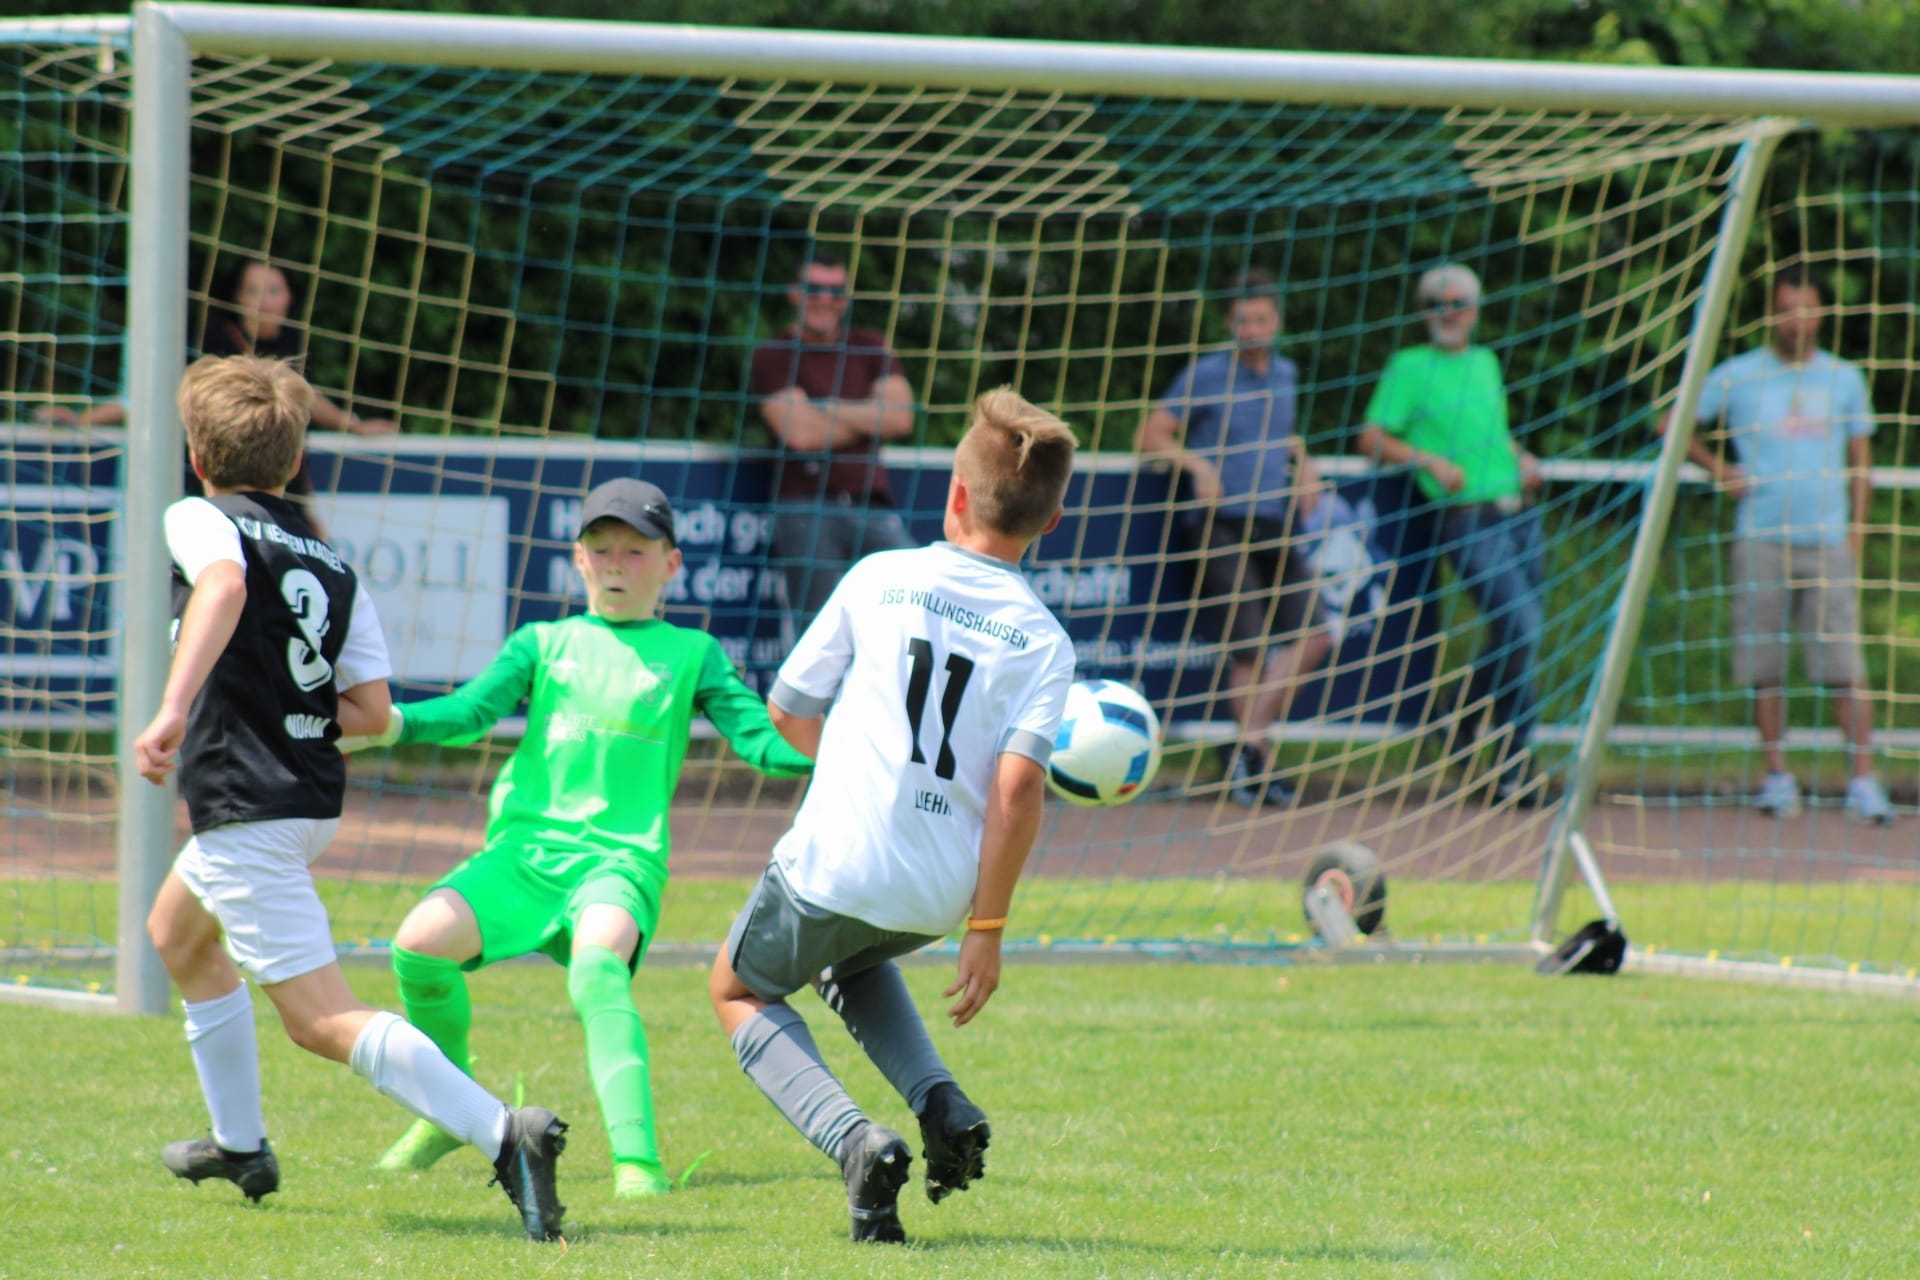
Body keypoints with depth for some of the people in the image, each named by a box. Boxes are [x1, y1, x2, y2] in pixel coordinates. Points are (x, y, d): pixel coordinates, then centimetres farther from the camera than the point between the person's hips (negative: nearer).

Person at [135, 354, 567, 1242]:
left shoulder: (203, 520, -6)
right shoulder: (333, 567, 13)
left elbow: (223, 582, -31)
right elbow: (370, 710, 4)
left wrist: (174, 708, -39)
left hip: (246, 809, -9)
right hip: (311, 795, 9)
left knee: (322, 1020, -12)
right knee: (176, 934, 33)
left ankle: (499, 1131, -30)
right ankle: (240, 1145, 42)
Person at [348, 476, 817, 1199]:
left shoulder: (690, 655, 15)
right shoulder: (544, 644, 19)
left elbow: (760, 740, 7)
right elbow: (471, 711, 5)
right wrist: (393, 723, -14)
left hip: (622, 857, -3)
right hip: (525, 846, 3)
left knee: (598, 962, -35)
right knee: (421, 941, -21)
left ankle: (637, 1160, -44)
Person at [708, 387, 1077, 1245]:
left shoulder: (881, 579, 0)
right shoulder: (1043, 642, 1)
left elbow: (788, 709, 7)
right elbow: (1018, 787, -10)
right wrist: (986, 928, -5)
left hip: (834, 866, -3)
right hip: (941, 894, 3)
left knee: (741, 991, 23)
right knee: (848, 958, 37)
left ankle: (855, 1141, -4)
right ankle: (943, 1104, 12)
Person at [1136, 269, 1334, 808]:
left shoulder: (1285, 373, 15)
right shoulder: (1206, 375, -3)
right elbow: (1149, 436, -4)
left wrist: (1303, 463, 12)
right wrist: (1197, 464, -20)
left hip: (1277, 529, 6)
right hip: (1225, 528, -6)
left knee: (1314, 635, -6)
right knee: (1249, 649, -8)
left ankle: (1246, 747, 1)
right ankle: (1252, 761, 5)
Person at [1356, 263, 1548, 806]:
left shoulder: (1485, 363, 20)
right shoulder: (1410, 366, 2)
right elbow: (1372, 439, -3)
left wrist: (1522, 459, 13)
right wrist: (1431, 461, -15)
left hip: (1519, 511, 7)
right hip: (1469, 519, -7)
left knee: (1523, 636, 5)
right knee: (1519, 625, -18)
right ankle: (1514, 769, -8)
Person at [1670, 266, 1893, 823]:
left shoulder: (1844, 378, 11)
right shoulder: (1737, 376, 5)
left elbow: (1861, 462, 16)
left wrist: (1857, 529, 6)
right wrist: (1716, 465, 1)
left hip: (1829, 541, 0)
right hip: (1760, 541, 0)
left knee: (1845, 667, -7)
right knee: (1765, 667, 1)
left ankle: (1864, 779, -7)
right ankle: (1777, 774, 10)